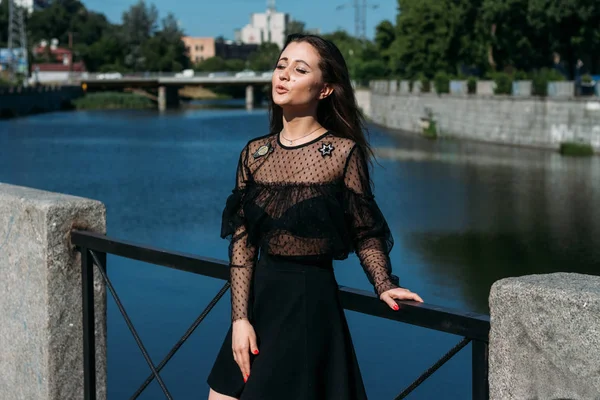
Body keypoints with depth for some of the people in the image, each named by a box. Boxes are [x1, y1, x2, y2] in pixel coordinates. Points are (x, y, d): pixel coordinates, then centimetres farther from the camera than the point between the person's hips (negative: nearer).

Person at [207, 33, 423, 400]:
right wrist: (240, 317, -6)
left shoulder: (344, 152, -9)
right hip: (259, 299, 4)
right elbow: (242, 243, 1)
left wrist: (384, 285, -20)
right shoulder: (254, 153, 2)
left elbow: (365, 233, -3)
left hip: (311, 301, -4)